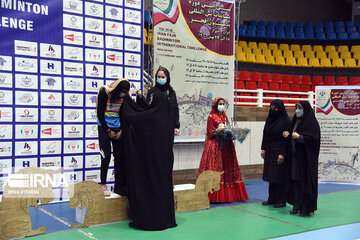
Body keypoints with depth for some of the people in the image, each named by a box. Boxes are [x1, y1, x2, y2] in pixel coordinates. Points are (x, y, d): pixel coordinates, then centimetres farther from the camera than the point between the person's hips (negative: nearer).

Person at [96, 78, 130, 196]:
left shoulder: (125, 96, -3)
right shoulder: (104, 92, -14)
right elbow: (100, 114, -11)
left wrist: (121, 131, -5)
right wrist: (108, 131, -11)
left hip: (117, 128, 4)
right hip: (104, 126, -4)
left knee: (119, 156, 1)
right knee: (106, 156, -6)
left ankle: (119, 186, 9)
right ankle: (103, 185, 7)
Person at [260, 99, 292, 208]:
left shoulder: (286, 121, -11)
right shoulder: (269, 119, 9)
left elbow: (287, 139, -14)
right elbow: (265, 135, 14)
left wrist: (282, 154, -18)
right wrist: (263, 149, 9)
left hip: (279, 152, -7)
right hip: (269, 152, 7)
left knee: (280, 176, -2)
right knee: (271, 175, 10)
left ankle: (281, 200, 7)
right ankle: (272, 198, 19)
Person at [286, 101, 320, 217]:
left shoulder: (312, 122, -9)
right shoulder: (296, 121, 14)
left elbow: (314, 139, -16)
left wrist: (299, 137, -20)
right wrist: (288, 134, 1)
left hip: (306, 157, -7)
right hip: (296, 155, 7)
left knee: (306, 180, -4)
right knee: (296, 180, 7)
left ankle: (307, 207, 3)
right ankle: (297, 205, 14)